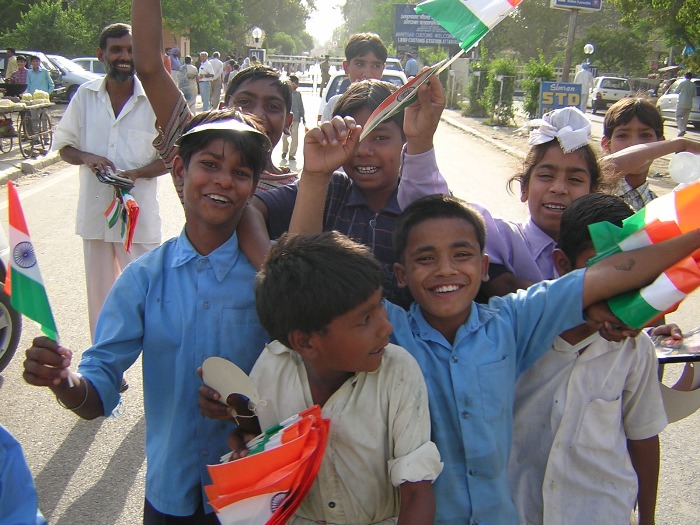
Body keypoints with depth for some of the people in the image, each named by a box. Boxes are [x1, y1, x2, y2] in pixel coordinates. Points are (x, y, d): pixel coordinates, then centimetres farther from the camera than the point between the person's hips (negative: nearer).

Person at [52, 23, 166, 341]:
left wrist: (137, 173, -18)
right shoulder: (85, 95, 4)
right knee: (99, 292, 14)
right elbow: (63, 145, 11)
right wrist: (87, 157, -11)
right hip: (94, 210, 4)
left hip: (139, 212, -3)